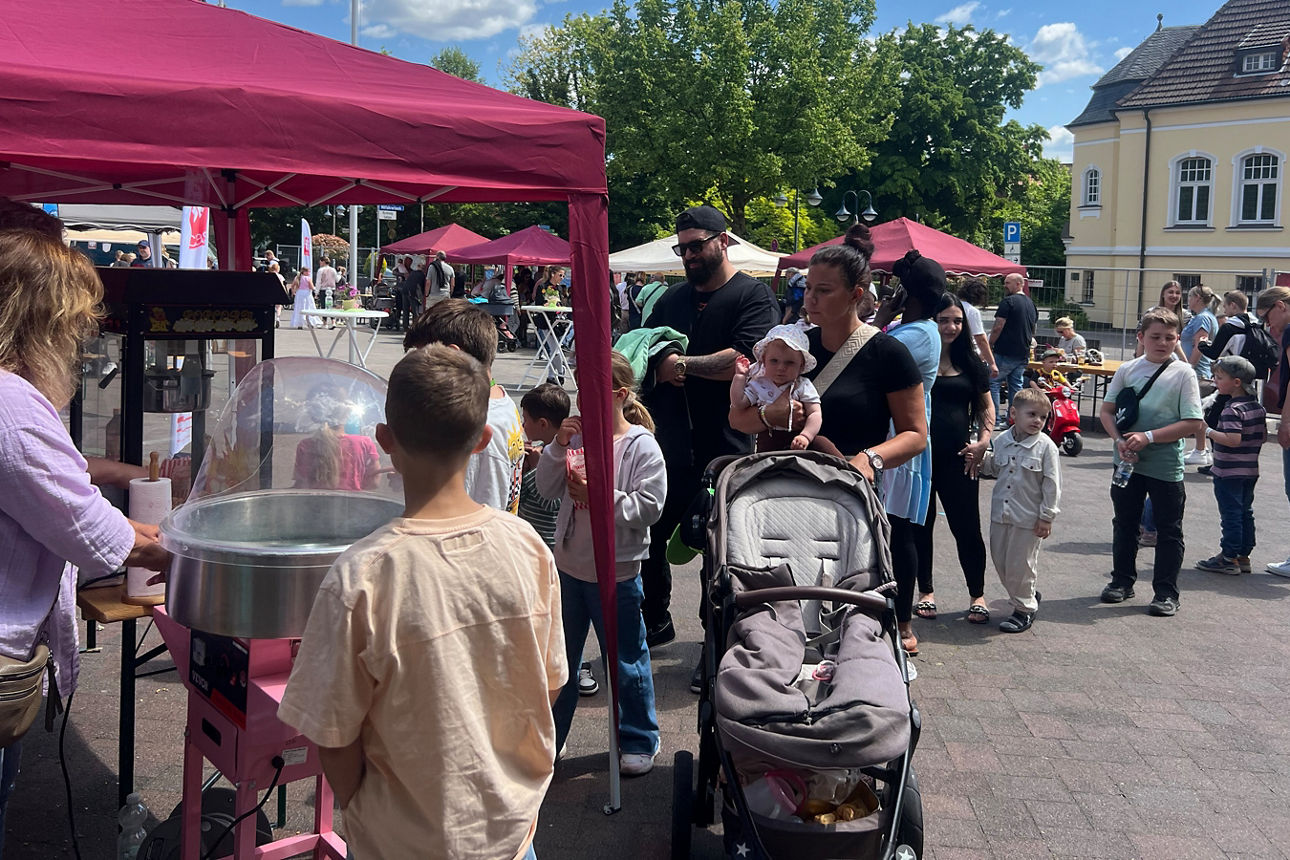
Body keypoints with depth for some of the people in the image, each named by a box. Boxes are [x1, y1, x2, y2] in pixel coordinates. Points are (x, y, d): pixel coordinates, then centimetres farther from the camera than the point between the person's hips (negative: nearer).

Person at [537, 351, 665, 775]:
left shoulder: (641, 446, -13)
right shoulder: (577, 434, 1)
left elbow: (649, 506, -17)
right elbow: (547, 488, 3)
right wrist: (558, 447, -11)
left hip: (616, 571, -5)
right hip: (569, 563, 5)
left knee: (626, 660, 9)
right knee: (557, 657, 18)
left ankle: (638, 741, 27)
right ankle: (545, 736, 33)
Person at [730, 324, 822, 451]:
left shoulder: (803, 386, 1)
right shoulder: (758, 386, 8)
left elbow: (815, 414, -8)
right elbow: (737, 403, 0)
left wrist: (805, 436, -25)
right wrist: (740, 375, 2)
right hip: (766, 443, 1)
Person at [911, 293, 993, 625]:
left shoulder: (970, 362, 8)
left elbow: (986, 405, 15)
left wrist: (983, 440, 3)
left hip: (958, 457, 2)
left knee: (967, 527, 3)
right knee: (920, 524, 9)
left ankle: (978, 595, 18)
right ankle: (925, 591, 25)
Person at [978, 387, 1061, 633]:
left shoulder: (1046, 447, -11)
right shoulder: (1002, 441, 3)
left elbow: (1052, 485, -10)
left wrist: (1047, 517, -11)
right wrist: (981, 457, 1)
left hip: (1028, 518, -6)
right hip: (1000, 514, 6)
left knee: (1020, 565, 3)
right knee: (1000, 561, 13)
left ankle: (1025, 608, 22)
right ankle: (1028, 595, 34)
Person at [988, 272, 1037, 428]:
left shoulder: (1008, 302, -11)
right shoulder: (1031, 304, 15)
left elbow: (998, 327, -15)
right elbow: (1033, 331, 22)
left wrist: (990, 345, -5)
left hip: (1005, 353, -8)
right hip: (1023, 354, 8)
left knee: (993, 383, -1)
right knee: (1016, 386, 11)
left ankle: (995, 420, -5)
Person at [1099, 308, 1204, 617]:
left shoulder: (1183, 373, -7)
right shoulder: (1127, 370, 2)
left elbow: (1193, 423, -12)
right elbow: (1107, 410, 5)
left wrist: (1148, 437, -19)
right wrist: (1120, 440, -12)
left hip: (1166, 466, -3)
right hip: (1128, 462, 3)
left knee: (1169, 530, 6)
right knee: (1124, 523, 15)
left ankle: (1166, 592, 16)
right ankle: (1122, 580, 31)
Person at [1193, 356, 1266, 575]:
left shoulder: (1232, 409, -19)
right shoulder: (1258, 407, 8)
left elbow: (1233, 440, -28)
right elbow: (1263, 437, 13)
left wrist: (1208, 430, -21)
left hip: (1228, 472, -9)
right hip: (1250, 471, 9)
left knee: (1230, 514, -3)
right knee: (1246, 513, 13)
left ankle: (1229, 558, 2)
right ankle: (1244, 555, 20)